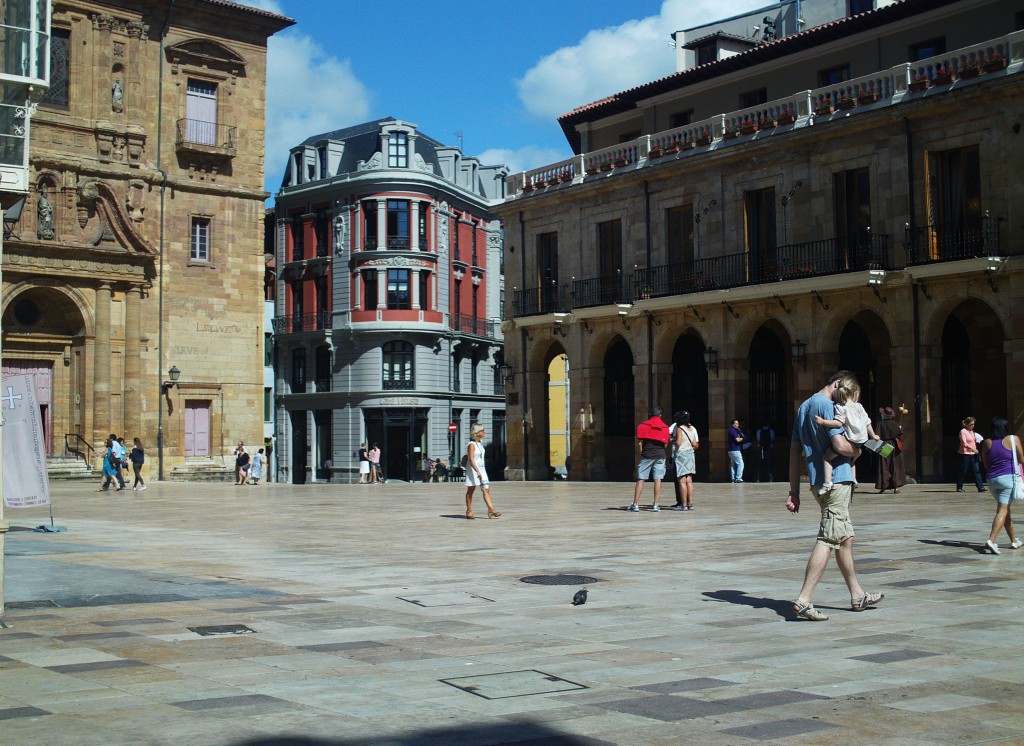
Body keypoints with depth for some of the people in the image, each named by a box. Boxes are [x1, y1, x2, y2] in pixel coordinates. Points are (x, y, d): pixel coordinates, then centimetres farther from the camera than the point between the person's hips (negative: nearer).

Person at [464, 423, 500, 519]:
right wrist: (477, 472, -28)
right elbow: (471, 460, -22)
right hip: (473, 469, -8)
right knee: (470, 491, 3)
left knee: (486, 490, -3)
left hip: (481, 469, 8)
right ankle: (469, 512, 11)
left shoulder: (480, 443, 11)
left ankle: (491, 510, -9)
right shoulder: (471, 445, -15)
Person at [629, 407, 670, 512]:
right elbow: (665, 444, 6)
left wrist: (642, 452, 8)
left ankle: (635, 504, -2)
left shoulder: (643, 426, 2)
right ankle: (655, 505, -1)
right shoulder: (665, 427, 6)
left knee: (640, 479, 1)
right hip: (660, 455, 1)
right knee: (658, 480, 2)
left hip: (646, 455, -1)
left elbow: (639, 443, -3)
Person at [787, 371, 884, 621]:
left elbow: (795, 452, 18)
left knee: (845, 538, 18)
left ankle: (857, 595, 27)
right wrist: (858, 450, 2)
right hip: (836, 480, -10)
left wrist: (794, 491, 16)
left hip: (819, 483, 10)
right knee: (828, 539, -11)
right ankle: (803, 600, -17)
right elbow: (841, 446, -22)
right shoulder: (826, 405, -11)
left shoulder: (804, 406, 19)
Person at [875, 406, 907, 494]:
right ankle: (896, 487, -2)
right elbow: (900, 434, -8)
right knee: (895, 466, 5)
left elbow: (877, 436, -12)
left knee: (884, 467, 4)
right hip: (894, 447, 1)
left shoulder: (880, 424, -7)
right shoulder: (895, 424, -2)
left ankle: (883, 486, 0)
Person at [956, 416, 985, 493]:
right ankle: (959, 487, 11)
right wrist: (974, 449, -21)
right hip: (965, 454, -7)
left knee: (977, 470, -2)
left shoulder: (972, 431, 15)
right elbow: (964, 444, -16)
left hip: (973, 454, 7)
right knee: (963, 471, 0)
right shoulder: (963, 431, -8)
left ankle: (980, 487, -6)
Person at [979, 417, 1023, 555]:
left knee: (1005, 509, 18)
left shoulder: (987, 443, 6)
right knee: (1003, 510, -9)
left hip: (992, 480, 5)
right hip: (1008, 477, -4)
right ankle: (991, 540, -25)